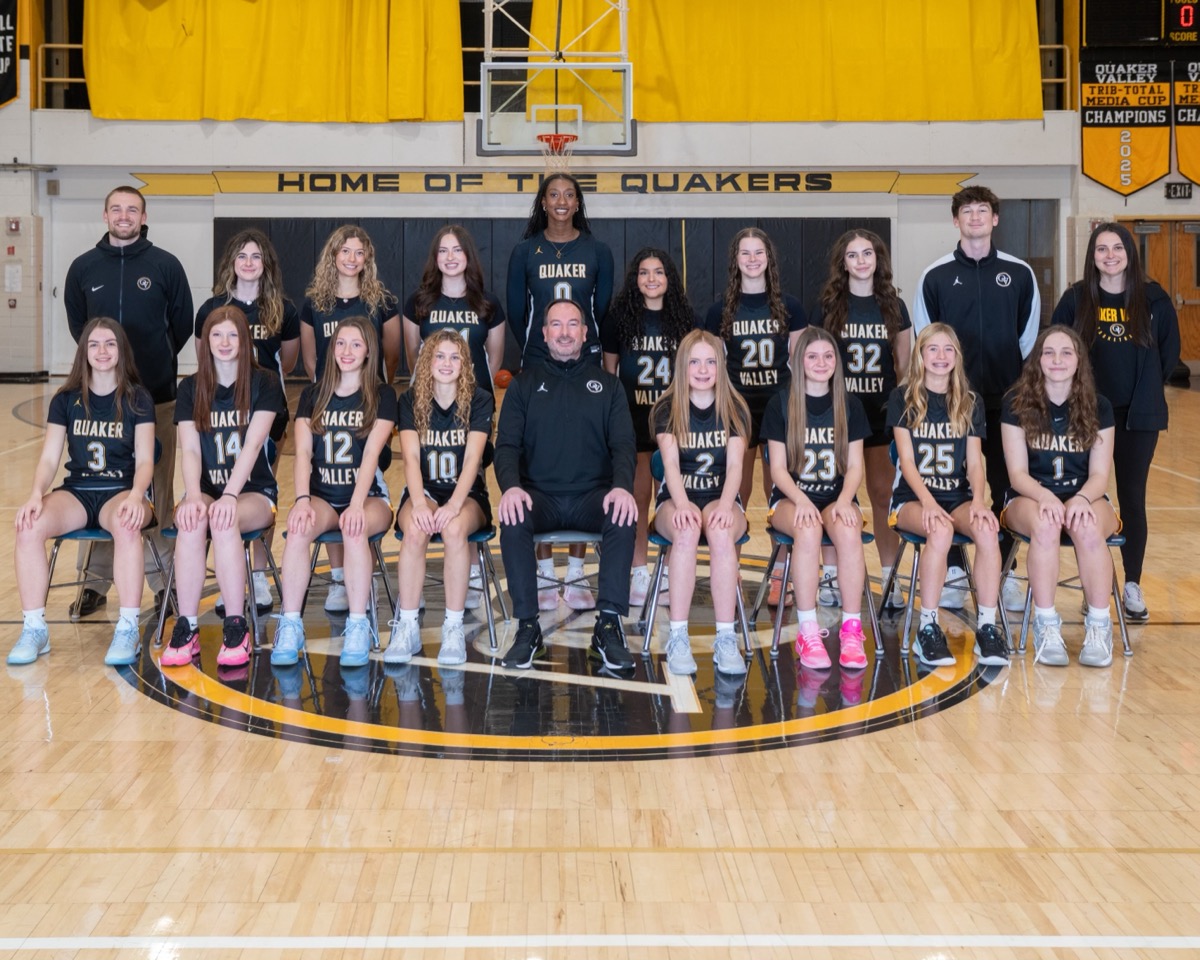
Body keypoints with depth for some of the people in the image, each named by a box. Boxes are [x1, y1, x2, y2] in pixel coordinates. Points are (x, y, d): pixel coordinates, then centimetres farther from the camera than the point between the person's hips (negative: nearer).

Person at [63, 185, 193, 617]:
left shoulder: (165, 265, -1)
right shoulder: (84, 267, 5)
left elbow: (183, 322, 7)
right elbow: (76, 323, 16)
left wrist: (157, 360, 11)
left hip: (157, 395, -2)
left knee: (159, 487, 3)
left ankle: (164, 579, 12)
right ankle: (97, 581, 13)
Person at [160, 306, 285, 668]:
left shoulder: (264, 384, -1)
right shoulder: (191, 388, 7)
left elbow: (252, 445, -13)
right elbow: (190, 450, -3)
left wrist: (228, 496, -26)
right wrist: (193, 496, -22)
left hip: (254, 492, -2)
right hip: (206, 489, 2)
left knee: (224, 520, -35)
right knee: (192, 520, -33)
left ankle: (236, 628, -27)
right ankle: (186, 628, -28)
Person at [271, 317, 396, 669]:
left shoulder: (382, 396, 3)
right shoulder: (312, 395, 12)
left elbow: (371, 453, -10)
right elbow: (303, 452, 1)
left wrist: (356, 505, -24)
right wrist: (302, 500, -17)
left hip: (369, 496, -2)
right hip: (322, 496, 2)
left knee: (354, 530, -36)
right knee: (298, 529, -31)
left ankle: (358, 628, -32)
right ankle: (290, 627, -29)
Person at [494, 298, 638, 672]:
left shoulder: (607, 384, 14)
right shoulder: (525, 383, 14)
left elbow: (624, 444, 5)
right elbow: (507, 443, 5)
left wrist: (623, 486, -18)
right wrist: (511, 486, -17)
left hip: (593, 495, 0)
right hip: (539, 495, 0)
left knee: (624, 520, -33)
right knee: (513, 522, -33)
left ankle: (609, 625, -25)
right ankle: (527, 627, -24)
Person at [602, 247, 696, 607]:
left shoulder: (684, 319, 3)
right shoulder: (619, 317, 0)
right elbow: (608, 369, 4)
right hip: (633, 418, -1)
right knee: (638, 498, 5)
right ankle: (639, 573, 15)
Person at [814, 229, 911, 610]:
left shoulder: (893, 306, 6)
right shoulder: (828, 306, 1)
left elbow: (904, 367, 10)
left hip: (882, 412, 1)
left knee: (884, 495, 3)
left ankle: (890, 578, 9)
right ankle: (831, 576, 13)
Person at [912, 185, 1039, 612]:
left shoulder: (1020, 274, 5)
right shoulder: (936, 276, 2)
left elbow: (1030, 339, 9)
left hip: (1006, 400, 1)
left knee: (1006, 485, 5)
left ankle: (1004, 572, 14)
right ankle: (953, 571, 13)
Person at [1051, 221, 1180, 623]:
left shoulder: (1153, 299, -1)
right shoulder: (1077, 299, -2)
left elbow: (1169, 350, 9)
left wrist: (1146, 386, 7)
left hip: (1138, 415, 0)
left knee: (1132, 499, 4)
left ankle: (1132, 586, 13)